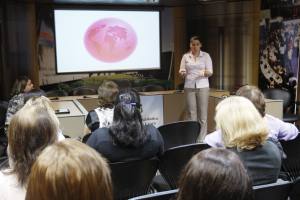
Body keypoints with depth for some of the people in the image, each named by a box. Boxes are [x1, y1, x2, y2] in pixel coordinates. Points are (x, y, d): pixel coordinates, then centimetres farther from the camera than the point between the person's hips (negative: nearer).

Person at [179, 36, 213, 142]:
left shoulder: (206, 55, 4)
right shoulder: (185, 56, 8)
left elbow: (210, 72, 1)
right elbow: (181, 71, 8)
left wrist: (205, 72, -21)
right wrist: (182, 73, -15)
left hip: (202, 86, -1)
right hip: (189, 87, 1)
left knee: (202, 113, -1)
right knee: (191, 113, 1)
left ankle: (202, 139, 7)